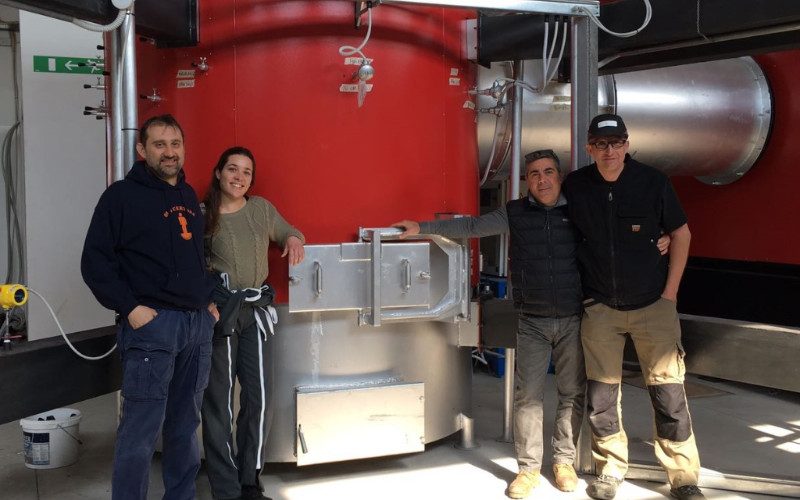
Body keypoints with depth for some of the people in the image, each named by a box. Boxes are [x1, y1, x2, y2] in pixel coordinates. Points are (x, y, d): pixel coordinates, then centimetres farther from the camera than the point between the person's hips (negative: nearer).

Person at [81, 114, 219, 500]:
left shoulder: (189, 196, 15)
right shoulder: (122, 196, -5)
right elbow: (95, 262, -9)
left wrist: (208, 300, 14)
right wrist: (130, 308, -15)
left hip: (198, 323, 7)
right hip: (151, 324, -6)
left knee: (186, 426, 13)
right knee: (141, 432, -6)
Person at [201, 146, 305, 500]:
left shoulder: (262, 208, 10)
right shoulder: (202, 216, -2)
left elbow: (288, 233, 25)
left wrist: (294, 240, 3)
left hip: (254, 311, 4)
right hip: (218, 310, -4)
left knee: (259, 395, 3)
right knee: (220, 398, -1)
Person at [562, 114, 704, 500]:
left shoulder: (652, 182, -9)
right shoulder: (575, 186, -5)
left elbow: (680, 233, 3)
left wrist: (670, 292, 0)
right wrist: (574, 290, 7)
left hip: (652, 305, -1)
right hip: (600, 308, 2)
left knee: (668, 389, -2)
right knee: (601, 393, 5)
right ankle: (611, 468, 24)